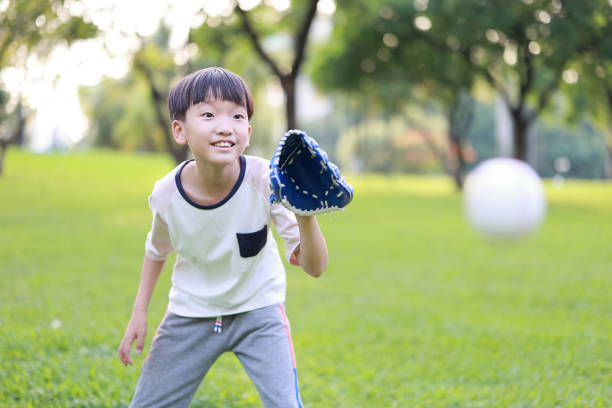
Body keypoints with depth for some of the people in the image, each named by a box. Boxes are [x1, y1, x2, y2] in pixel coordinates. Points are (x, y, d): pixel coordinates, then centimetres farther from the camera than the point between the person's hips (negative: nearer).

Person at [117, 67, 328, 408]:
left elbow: (315, 267, -28)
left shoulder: (266, 181, -26)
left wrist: (305, 216, -46)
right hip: (192, 312, 2)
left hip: (259, 310, -2)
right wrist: (139, 312, 2)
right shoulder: (168, 194, -20)